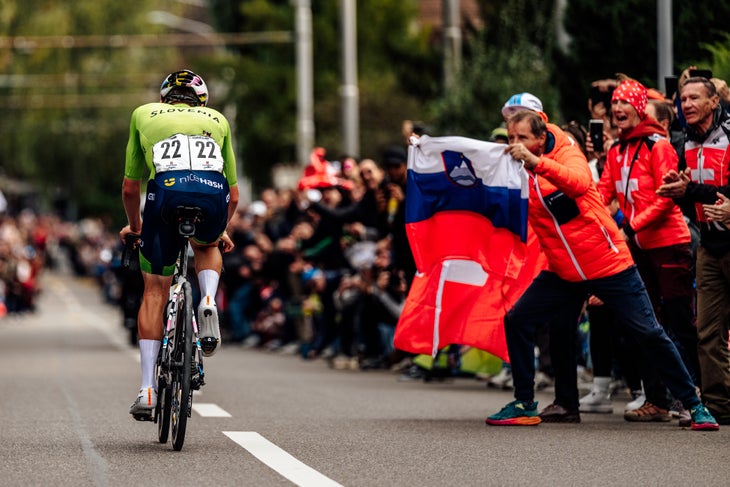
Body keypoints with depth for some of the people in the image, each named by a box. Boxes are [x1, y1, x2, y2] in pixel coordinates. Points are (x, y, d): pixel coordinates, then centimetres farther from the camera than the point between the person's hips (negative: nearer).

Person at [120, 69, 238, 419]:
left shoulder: (144, 114, 32)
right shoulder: (217, 119, 34)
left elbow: (130, 188, 33)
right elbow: (233, 195, 37)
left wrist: (134, 225, 51)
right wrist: (220, 229, 55)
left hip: (167, 190, -1)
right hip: (214, 194, 1)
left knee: (155, 293, 13)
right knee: (206, 246, 36)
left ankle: (148, 390, 6)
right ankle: (208, 301, 7)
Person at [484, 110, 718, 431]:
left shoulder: (567, 154, -14)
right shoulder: (516, 171, 3)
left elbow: (579, 183, -36)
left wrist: (535, 162, -47)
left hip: (608, 264, -5)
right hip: (563, 271, 5)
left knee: (649, 333, -4)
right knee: (517, 321, -5)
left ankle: (693, 405, 7)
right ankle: (525, 405, 7)